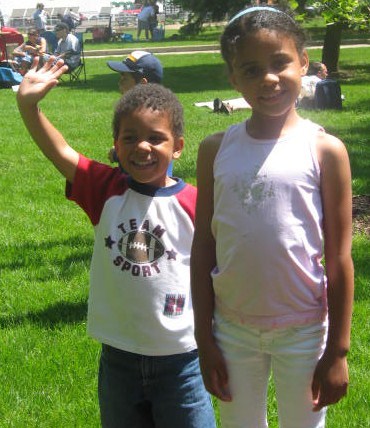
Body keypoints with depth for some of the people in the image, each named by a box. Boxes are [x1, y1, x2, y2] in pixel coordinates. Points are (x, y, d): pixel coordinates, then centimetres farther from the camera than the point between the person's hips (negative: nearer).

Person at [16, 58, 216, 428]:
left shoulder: (195, 202, -11)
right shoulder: (106, 190, -4)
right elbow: (59, 151, -16)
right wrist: (28, 104, -29)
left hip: (180, 359, -3)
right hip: (118, 358, 3)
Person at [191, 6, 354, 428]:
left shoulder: (325, 150, -10)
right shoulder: (216, 150, -3)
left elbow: (339, 258, -7)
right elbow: (203, 247, 3)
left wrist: (338, 350, -6)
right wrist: (204, 339, 3)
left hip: (302, 330, -2)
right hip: (233, 329, 2)